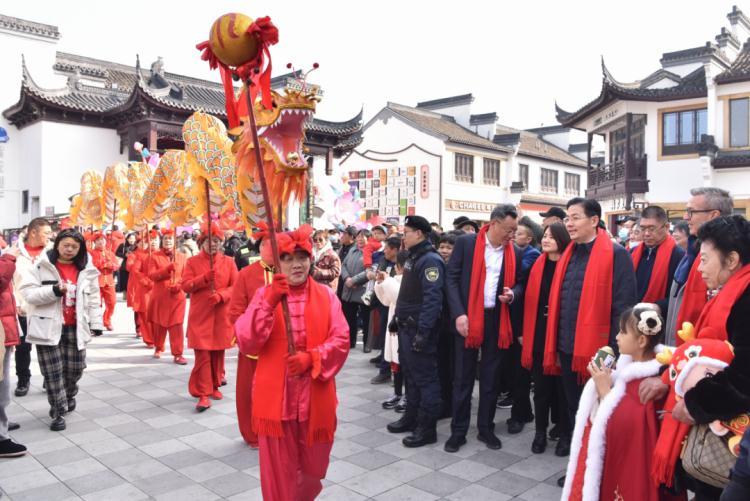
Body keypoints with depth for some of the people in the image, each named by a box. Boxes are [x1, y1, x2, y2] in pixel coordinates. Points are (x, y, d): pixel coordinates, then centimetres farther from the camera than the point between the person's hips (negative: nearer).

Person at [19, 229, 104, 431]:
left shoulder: (87, 270, 5)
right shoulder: (40, 267, -4)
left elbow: (93, 299, 9)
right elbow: (28, 293, -10)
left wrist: (96, 323, 4)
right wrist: (54, 290, -25)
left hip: (75, 328, 3)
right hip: (48, 327, -3)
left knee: (75, 368, 9)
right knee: (53, 372, -1)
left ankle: (68, 397, 38)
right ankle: (58, 411, 10)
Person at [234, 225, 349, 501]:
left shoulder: (326, 295, 1)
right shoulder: (264, 295, -1)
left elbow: (341, 341, -4)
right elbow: (246, 342, -14)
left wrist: (311, 357, -20)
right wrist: (270, 302, -25)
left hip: (316, 399, 2)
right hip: (275, 399, -1)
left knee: (312, 467, 18)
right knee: (278, 472, 8)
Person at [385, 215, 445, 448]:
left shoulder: (430, 260, -17)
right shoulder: (413, 258, 14)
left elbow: (432, 298, -23)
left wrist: (423, 332, -26)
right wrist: (398, 318, 19)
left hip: (419, 329, -10)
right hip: (406, 326, 10)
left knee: (425, 377, -1)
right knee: (410, 374, 17)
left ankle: (427, 428, 8)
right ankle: (412, 417, 30)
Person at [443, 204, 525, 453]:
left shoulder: (515, 253, 6)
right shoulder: (466, 243, -5)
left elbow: (520, 283, 15)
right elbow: (451, 278, -6)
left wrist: (512, 294, -9)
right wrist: (458, 314, -14)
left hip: (498, 320, 3)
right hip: (468, 318, -3)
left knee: (490, 377, 12)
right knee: (463, 377, 6)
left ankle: (486, 428, 26)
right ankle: (458, 431, 18)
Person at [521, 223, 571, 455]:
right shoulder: (538, 265, 7)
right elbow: (530, 301, 7)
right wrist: (527, 334, 5)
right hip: (538, 333, 4)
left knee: (562, 385, 8)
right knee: (541, 384, 11)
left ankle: (565, 433, 23)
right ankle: (540, 431, 25)